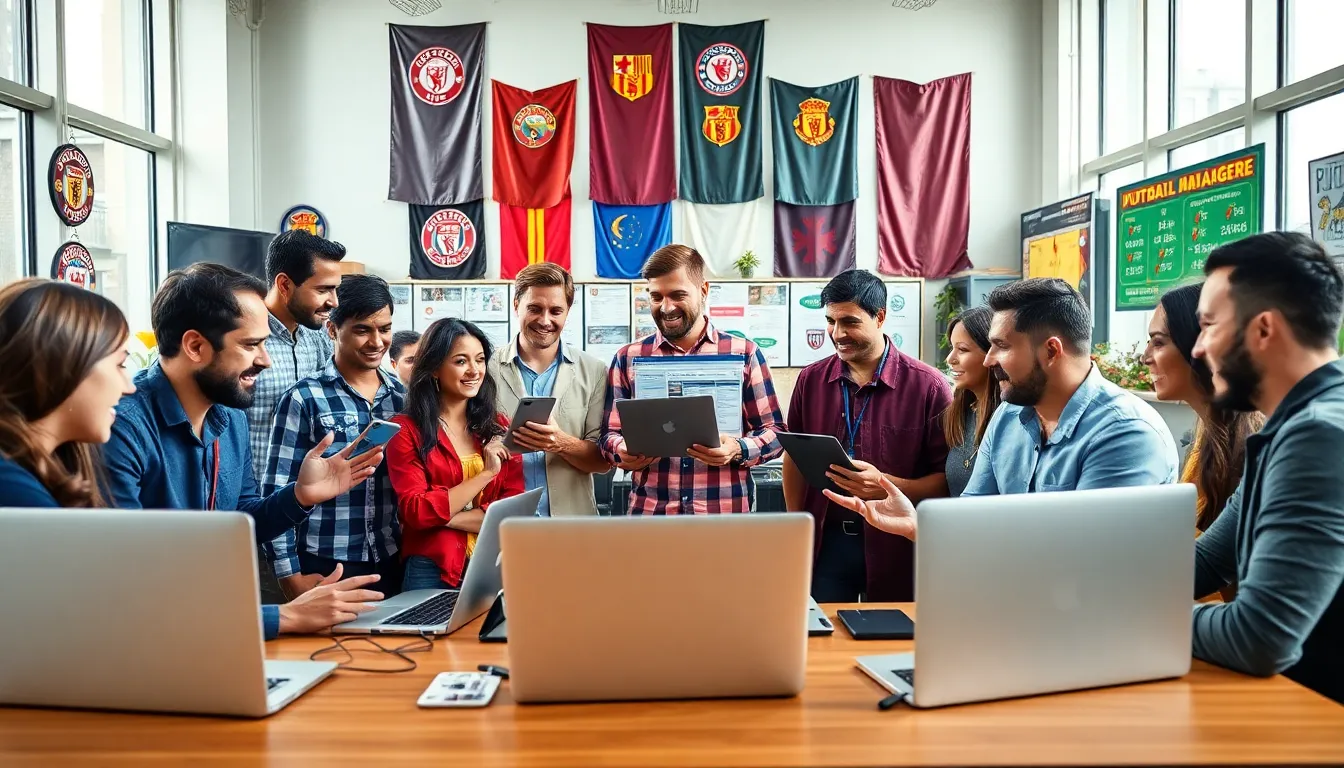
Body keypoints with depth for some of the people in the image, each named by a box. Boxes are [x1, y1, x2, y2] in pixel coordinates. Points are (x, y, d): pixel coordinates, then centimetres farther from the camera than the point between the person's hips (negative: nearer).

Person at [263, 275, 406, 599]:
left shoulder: (403, 397, 5)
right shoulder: (304, 399, -8)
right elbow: (277, 491, -7)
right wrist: (290, 574, -9)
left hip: (393, 564, 4)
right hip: (324, 567, -4)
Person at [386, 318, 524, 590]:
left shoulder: (498, 427, 7)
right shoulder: (406, 430, -3)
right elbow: (416, 512, -12)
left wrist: (445, 517, -13)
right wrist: (486, 473, -15)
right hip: (432, 572, -3)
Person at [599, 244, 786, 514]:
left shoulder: (743, 353, 3)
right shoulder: (628, 358, 6)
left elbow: (773, 431, 3)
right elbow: (610, 433, 7)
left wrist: (738, 450, -16)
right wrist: (622, 451, -15)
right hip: (649, 512, 1)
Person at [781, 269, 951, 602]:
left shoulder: (927, 385, -8)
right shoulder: (811, 380, 4)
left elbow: (946, 479, -7)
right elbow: (794, 459, 12)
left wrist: (887, 485, -23)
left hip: (894, 546, -2)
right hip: (825, 540, 3)